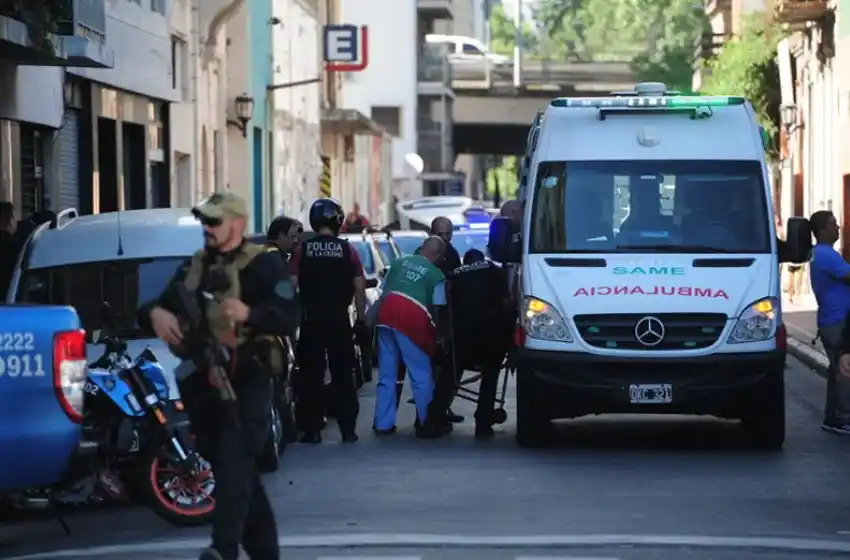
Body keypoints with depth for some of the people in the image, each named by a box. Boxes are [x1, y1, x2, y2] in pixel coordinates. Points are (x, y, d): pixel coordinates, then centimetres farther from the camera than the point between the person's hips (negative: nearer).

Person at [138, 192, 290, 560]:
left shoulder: (263, 265, -2)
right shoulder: (194, 268, 19)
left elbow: (285, 317, -15)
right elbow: (158, 305, 16)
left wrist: (248, 313, -34)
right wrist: (155, 313, -9)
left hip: (246, 377, -7)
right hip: (202, 378, 7)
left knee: (234, 460, -20)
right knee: (231, 465, 12)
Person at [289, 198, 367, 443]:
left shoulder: (302, 250, -2)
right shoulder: (348, 251, -1)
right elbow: (359, 288, -3)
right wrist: (361, 320, 3)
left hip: (311, 319, 0)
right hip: (339, 319, 0)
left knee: (312, 376, 4)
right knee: (343, 376, 6)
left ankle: (312, 430, 2)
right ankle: (348, 429, 5)